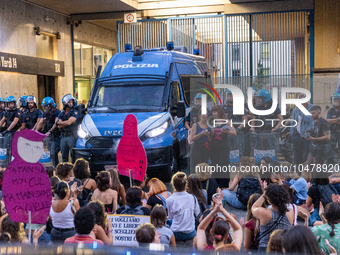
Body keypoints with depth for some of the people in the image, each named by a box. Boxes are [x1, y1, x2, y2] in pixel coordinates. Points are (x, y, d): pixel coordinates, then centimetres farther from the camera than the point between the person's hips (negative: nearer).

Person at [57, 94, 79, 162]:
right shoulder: (61, 114, 13)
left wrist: (59, 122, -1)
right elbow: (59, 126, 2)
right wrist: (66, 123, -10)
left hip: (72, 136, -5)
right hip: (63, 137, 5)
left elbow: (69, 122, -15)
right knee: (64, 156, 10)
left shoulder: (75, 112, -3)